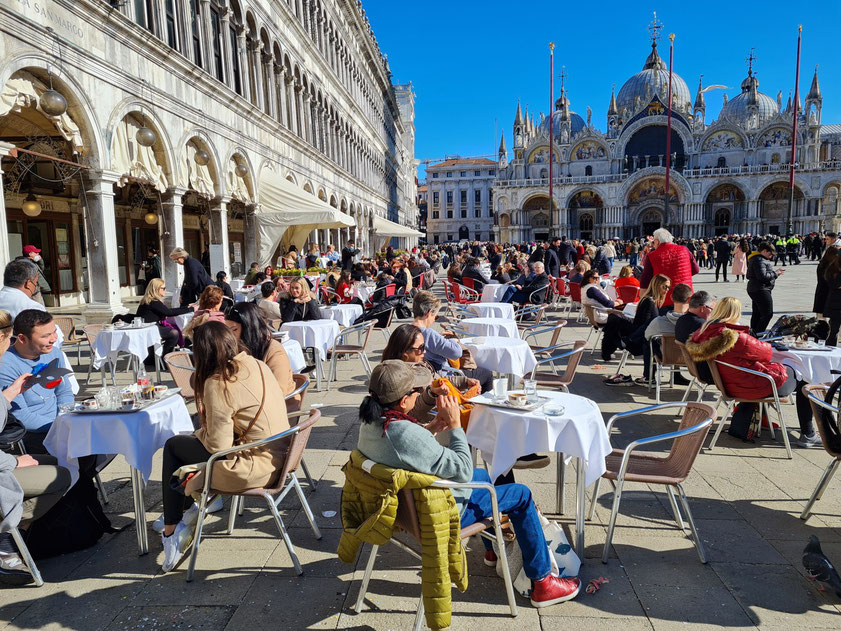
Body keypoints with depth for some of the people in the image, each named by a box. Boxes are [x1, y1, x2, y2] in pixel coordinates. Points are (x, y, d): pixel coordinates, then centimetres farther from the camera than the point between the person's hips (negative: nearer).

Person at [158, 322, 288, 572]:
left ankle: (171, 531, 22)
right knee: (188, 441, 23)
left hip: (255, 469, -8)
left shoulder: (218, 384, -21)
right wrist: (207, 429, 10)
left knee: (173, 446, 12)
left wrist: (202, 431, 1)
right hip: (277, 456, 8)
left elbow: (218, 446, -19)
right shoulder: (257, 365, 2)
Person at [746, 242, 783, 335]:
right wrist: (775, 273, -12)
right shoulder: (759, 260, -17)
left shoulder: (755, 259, 17)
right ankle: (758, 334, -8)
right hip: (760, 290, -11)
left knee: (757, 313, 16)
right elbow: (762, 276, -25)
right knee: (768, 314, -9)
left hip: (754, 289, 11)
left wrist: (775, 272, 11)